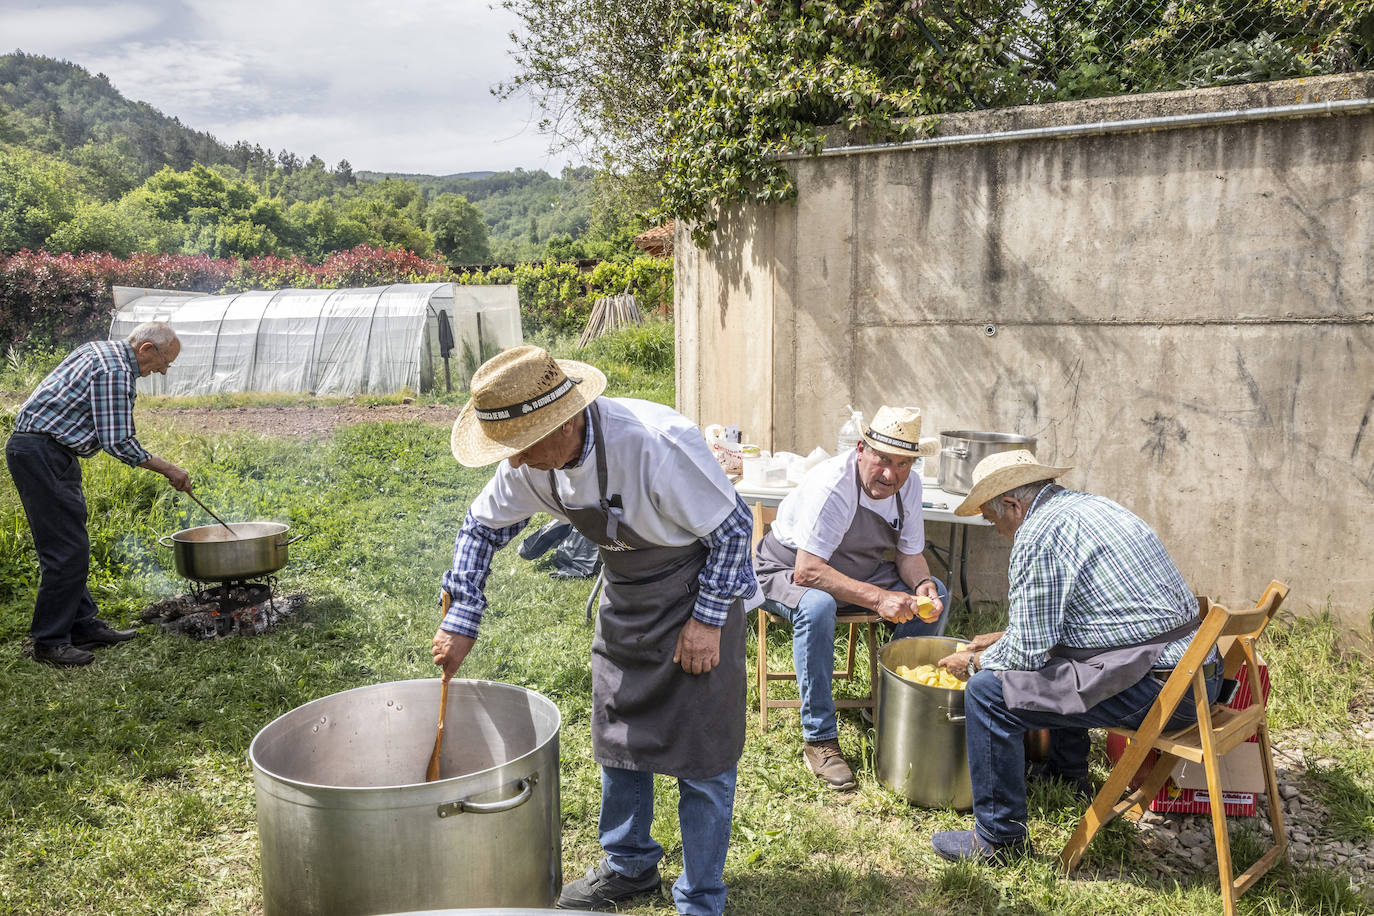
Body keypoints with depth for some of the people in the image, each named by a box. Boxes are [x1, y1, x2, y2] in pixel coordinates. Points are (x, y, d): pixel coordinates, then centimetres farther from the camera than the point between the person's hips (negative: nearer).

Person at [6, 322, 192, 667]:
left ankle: (83, 625, 22)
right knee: (68, 550, -9)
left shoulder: (102, 350, 15)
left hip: (49, 453, 11)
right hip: (42, 454, -11)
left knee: (73, 545, 14)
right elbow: (118, 443, -19)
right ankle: (49, 641, -1)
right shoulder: (116, 372, -17)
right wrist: (168, 470, -10)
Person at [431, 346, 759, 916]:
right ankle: (629, 867, 39)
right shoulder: (532, 459, -14)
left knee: (700, 752, -1)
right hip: (624, 594, 7)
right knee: (617, 735, 16)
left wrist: (707, 618, -18)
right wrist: (461, 622, -1)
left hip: (700, 587, -6)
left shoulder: (657, 443, -35)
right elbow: (483, 527, 3)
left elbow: (732, 526, -22)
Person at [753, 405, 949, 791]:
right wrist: (878, 598, -42)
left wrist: (922, 584, -23)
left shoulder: (909, 485, -10)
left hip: (860, 571, 7)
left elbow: (910, 553, 1)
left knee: (936, 595, -8)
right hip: (788, 570, -7)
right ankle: (819, 740, -27)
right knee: (817, 606, -39)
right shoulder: (832, 485, -32)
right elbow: (807, 572, -36)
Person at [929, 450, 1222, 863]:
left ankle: (999, 839, 0)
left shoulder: (1038, 536, -13)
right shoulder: (1089, 504, 16)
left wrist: (975, 663, 7)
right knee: (1055, 664, 33)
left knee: (989, 691, -12)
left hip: (1157, 687, -11)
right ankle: (1067, 779, 45)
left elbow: (1027, 653, -11)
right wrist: (1004, 638, 32)